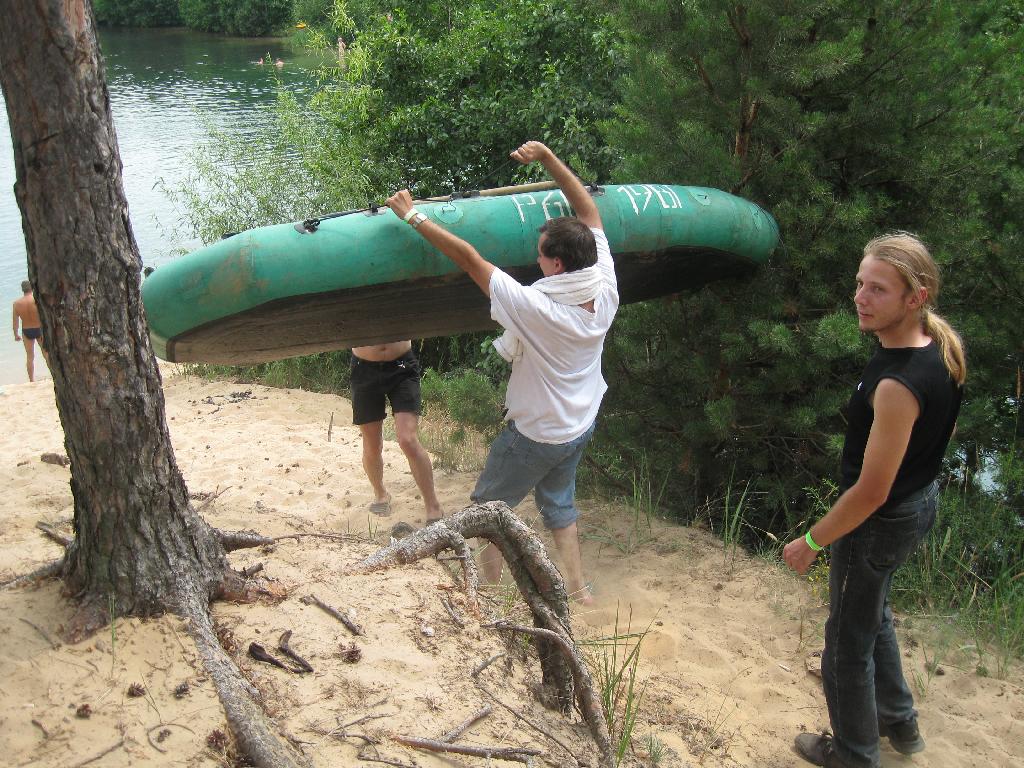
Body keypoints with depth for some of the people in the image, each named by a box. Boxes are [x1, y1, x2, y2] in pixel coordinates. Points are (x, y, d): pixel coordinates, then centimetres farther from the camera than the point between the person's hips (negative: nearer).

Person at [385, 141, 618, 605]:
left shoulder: (535, 307, -34)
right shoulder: (605, 291, -17)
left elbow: (467, 257, -30)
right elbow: (588, 210, -7)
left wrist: (412, 216, -22)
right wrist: (547, 157, -7)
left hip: (535, 435, -6)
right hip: (581, 427, 6)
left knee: (490, 505, 17)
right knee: (559, 504, 26)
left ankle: (489, 585, 25)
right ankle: (576, 589, 32)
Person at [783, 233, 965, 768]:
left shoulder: (897, 385, -35)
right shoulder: (941, 347, -7)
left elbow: (871, 492, -29)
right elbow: (945, 431, 11)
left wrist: (811, 542, -17)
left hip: (880, 523, -9)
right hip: (921, 500, 9)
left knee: (848, 642, 13)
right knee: (873, 614, 30)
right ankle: (898, 721, 49)